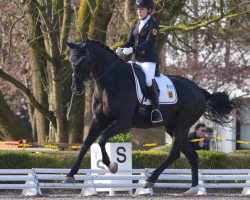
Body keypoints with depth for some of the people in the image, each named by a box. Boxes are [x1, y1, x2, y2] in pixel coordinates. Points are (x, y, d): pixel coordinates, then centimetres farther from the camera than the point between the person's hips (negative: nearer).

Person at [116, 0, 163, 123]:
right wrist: (121, 49, -8)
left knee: (149, 81, -27)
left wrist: (132, 49, -30)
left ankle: (156, 111, -23)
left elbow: (148, 43, -18)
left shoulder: (153, 25, -6)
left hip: (148, 60, -8)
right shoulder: (136, 24, 15)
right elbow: (130, 42, 14)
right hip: (135, 60, 8)